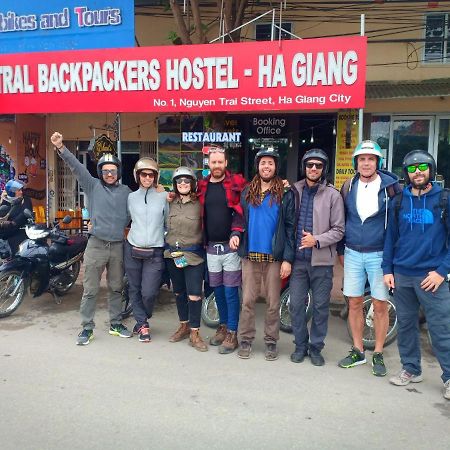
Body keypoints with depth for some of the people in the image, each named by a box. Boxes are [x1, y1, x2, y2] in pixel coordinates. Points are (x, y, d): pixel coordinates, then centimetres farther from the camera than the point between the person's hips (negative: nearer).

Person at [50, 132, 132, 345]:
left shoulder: (126, 191, 10)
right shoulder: (93, 185, 2)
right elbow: (77, 167, -9)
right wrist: (61, 148, -22)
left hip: (118, 246, 3)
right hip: (96, 245, -2)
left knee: (116, 288, 14)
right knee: (90, 290, 2)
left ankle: (116, 324, 27)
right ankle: (87, 328, 14)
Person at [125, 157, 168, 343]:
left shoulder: (164, 196, 1)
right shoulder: (131, 197, 7)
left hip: (155, 252, -2)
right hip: (132, 249, 3)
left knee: (149, 293, -5)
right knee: (134, 290, 7)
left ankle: (142, 320, 25)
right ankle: (143, 324, 25)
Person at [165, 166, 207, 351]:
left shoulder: (200, 204, -7)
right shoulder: (170, 203, 6)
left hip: (194, 254, -4)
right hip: (172, 253, 5)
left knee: (194, 295, -6)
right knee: (179, 292, 16)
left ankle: (194, 333, 7)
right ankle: (184, 326, 32)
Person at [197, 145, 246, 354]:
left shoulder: (236, 183, -3)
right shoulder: (202, 186, 9)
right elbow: (200, 215, 15)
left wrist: (236, 232, -16)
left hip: (230, 246, -4)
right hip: (211, 247, 4)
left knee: (231, 291, 0)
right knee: (218, 290, 14)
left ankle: (232, 334, 10)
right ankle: (223, 326, 29)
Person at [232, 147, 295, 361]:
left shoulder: (285, 193, -1)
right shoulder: (247, 192, 9)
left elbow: (290, 227, -3)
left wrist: (288, 258, -9)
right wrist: (235, 234, -5)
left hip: (274, 257, -2)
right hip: (250, 255, 3)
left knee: (273, 303, 8)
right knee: (247, 300, 7)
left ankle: (271, 341, 22)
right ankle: (245, 339, 20)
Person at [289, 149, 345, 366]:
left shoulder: (332, 195, -3)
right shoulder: (295, 190, 5)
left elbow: (338, 230, -3)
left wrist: (317, 240, -17)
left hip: (322, 260, -2)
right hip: (298, 258, 2)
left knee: (320, 306, 8)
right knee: (296, 305, 7)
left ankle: (316, 347, 24)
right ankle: (301, 345, 25)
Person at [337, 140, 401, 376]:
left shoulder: (390, 186, -4)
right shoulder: (348, 187, 6)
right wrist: (341, 251, 13)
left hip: (380, 254, -3)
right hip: (353, 254, 3)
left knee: (380, 305, 4)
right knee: (354, 304, 8)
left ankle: (378, 354, 19)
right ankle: (358, 351, 23)